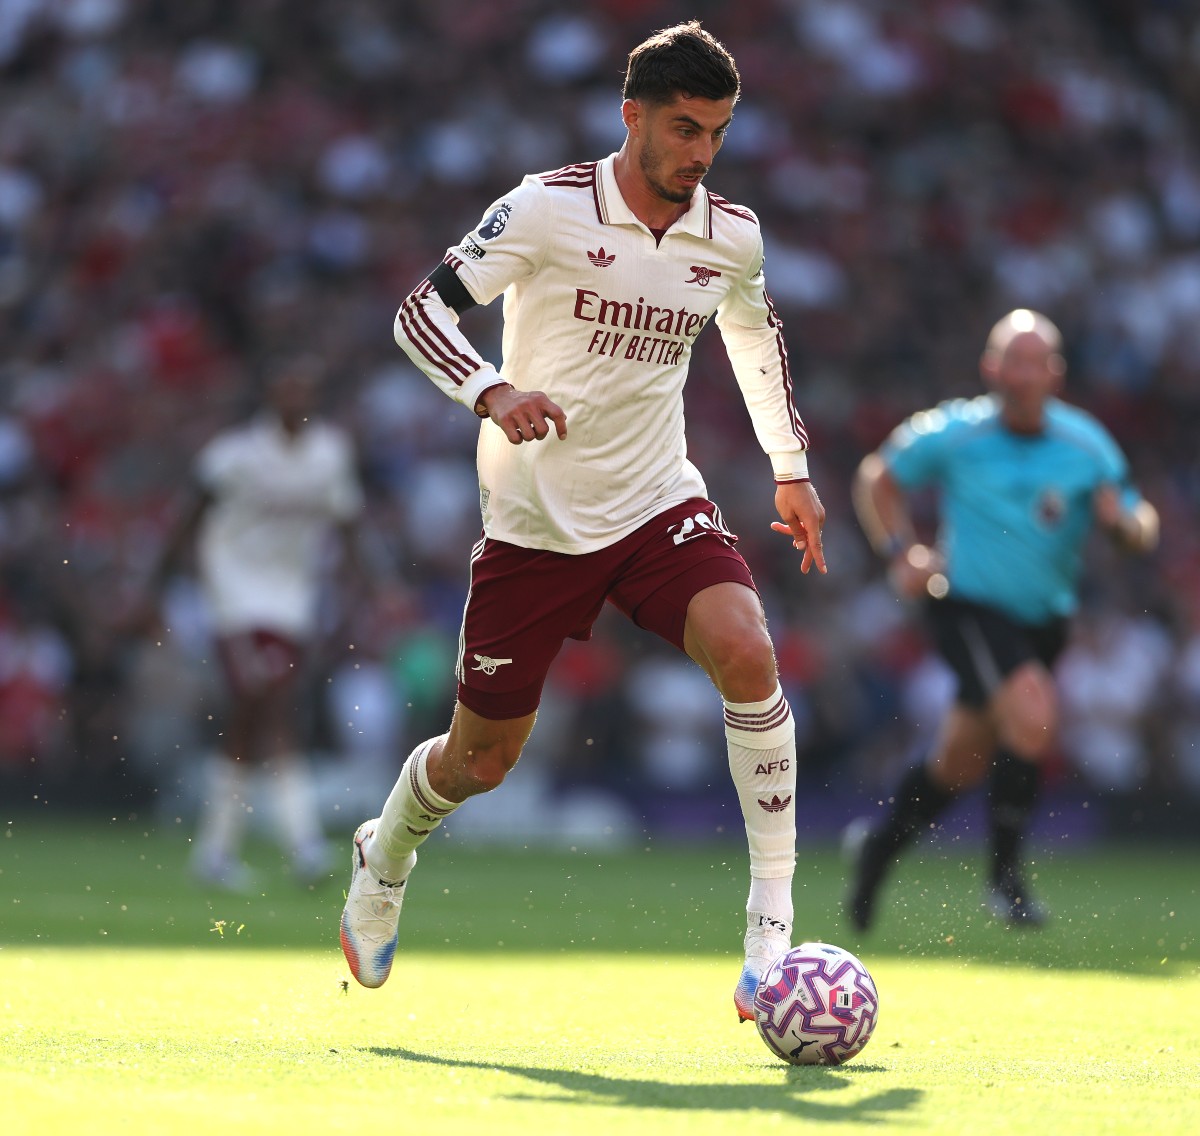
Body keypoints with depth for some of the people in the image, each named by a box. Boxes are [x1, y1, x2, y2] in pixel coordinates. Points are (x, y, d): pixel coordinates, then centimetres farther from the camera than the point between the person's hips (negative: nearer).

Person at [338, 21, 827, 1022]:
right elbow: (420, 311, -13)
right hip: (536, 518, -2)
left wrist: (791, 469, 24)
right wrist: (494, 392, -31)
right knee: (483, 759, 7)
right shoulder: (548, 208, -13)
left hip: (661, 505, 3)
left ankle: (773, 920, -22)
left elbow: (756, 335, 22)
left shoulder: (733, 236, 1)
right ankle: (386, 859, 43)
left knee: (747, 653, -27)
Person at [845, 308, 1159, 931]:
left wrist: (1123, 518, -22)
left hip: (1044, 619, 5)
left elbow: (1142, 529, 2)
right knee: (1033, 718, -26)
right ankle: (1004, 873, -10)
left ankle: (881, 839, 40)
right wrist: (900, 554, -8)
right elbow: (877, 477, 4)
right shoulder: (953, 434, -10)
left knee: (963, 762, 13)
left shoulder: (1088, 444, -3)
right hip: (969, 606, -5)